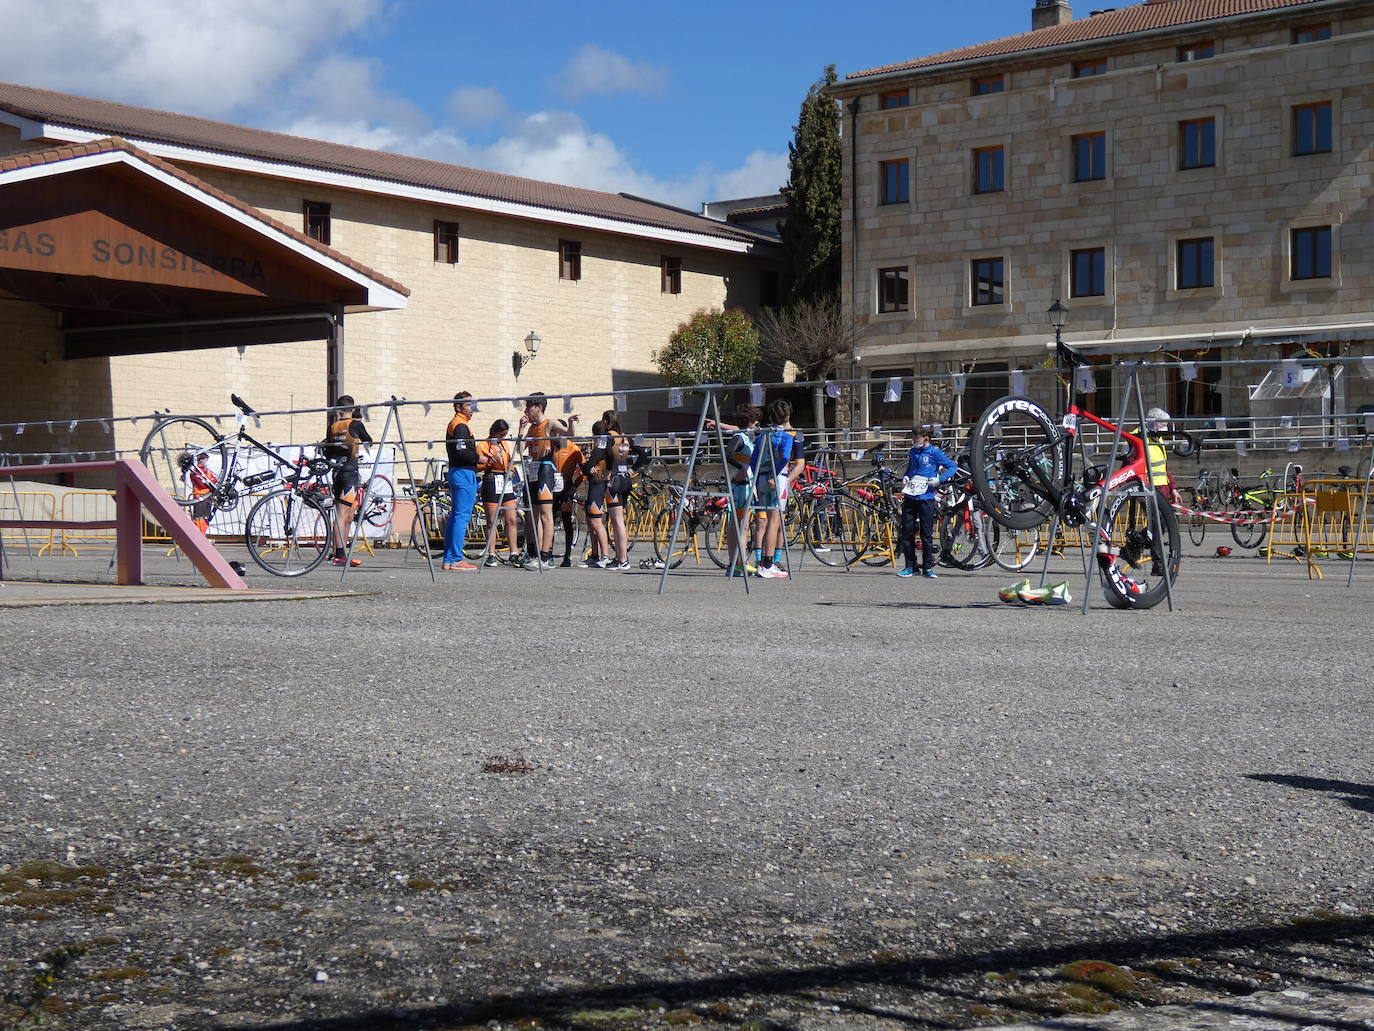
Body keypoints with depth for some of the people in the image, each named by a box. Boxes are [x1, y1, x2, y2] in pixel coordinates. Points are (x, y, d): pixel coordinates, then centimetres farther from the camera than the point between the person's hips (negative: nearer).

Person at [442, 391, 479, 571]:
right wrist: (480, 458, -13)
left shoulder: (454, 423, 20)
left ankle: (448, 559, 13)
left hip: (456, 472, 11)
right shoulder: (460, 425, -12)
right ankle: (456, 560, -12)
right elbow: (462, 452, -22)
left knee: (455, 516, 11)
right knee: (462, 516, -11)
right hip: (464, 473, -11)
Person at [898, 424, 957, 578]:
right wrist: (905, 477, 11)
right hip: (910, 497, 6)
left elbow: (953, 467, -5)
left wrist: (939, 480, -15)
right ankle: (910, 566, 13)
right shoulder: (912, 452, 14)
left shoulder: (934, 452, -4)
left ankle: (928, 568, 5)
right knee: (907, 532, 4)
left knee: (927, 534, -2)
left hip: (926, 498, -5)